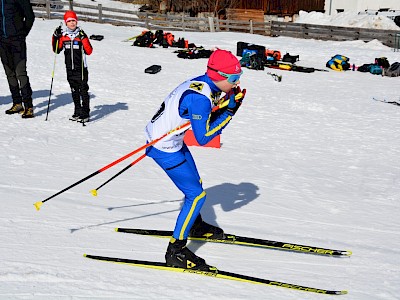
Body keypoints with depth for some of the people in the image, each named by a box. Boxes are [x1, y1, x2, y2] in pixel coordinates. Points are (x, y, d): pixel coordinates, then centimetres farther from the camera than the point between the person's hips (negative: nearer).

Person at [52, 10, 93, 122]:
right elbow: (56, 50, 10)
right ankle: (77, 112, 23)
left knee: (83, 90, -6)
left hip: (81, 68, -4)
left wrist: (83, 38, -22)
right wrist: (55, 37, -1)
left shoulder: (81, 34, -5)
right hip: (70, 69, 4)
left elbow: (89, 51, -12)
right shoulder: (63, 35, 5)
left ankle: (85, 114, -2)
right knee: (74, 91, 13)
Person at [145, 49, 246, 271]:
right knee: (196, 195, -7)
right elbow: (203, 138, -26)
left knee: (195, 183, 24)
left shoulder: (205, 85, -1)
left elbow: (208, 118, 9)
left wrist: (228, 102, -7)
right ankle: (176, 251, -1)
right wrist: (229, 113, -22)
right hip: (164, 149, -10)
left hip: (174, 142, 10)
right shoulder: (200, 97, -29)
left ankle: (195, 225, 49)